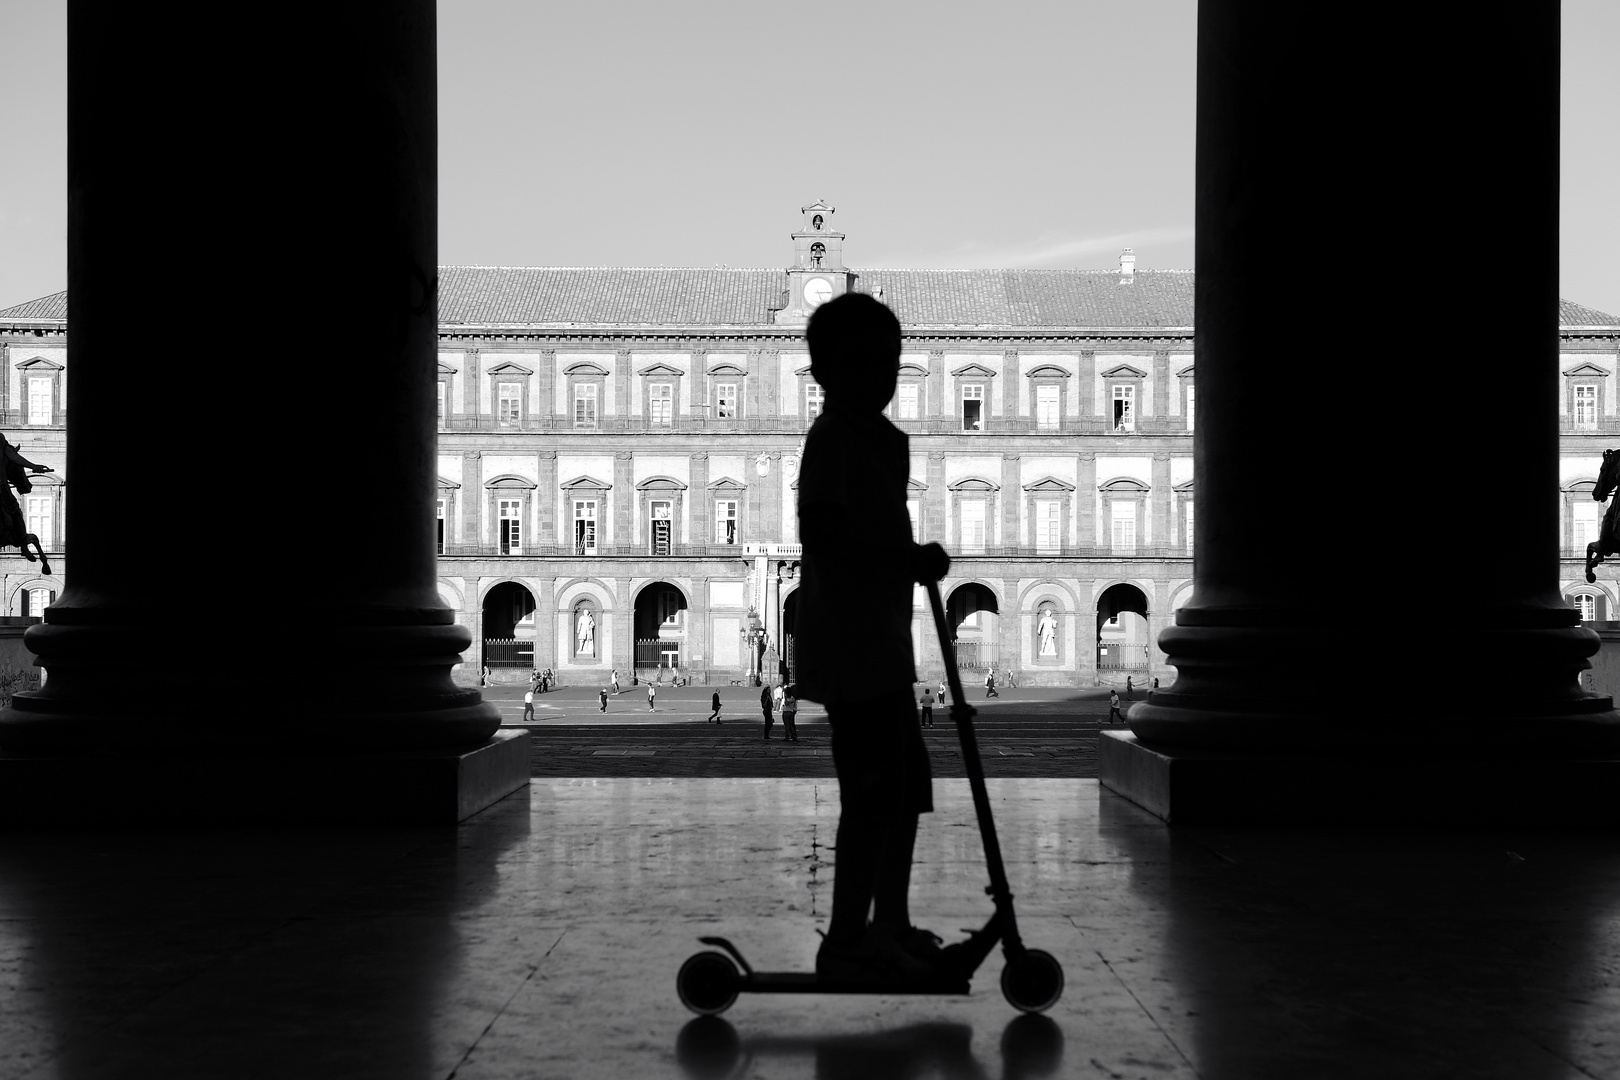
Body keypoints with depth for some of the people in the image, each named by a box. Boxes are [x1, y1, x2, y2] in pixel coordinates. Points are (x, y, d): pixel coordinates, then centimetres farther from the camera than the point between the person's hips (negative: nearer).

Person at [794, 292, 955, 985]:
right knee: (874, 792, -8)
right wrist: (908, 560, -22)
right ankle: (845, 942, 1)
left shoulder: (884, 438, 15)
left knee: (907, 783, 14)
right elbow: (821, 536, -23)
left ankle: (891, 927, 25)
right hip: (846, 645, -10)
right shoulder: (832, 438, -14)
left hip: (882, 641, 10)